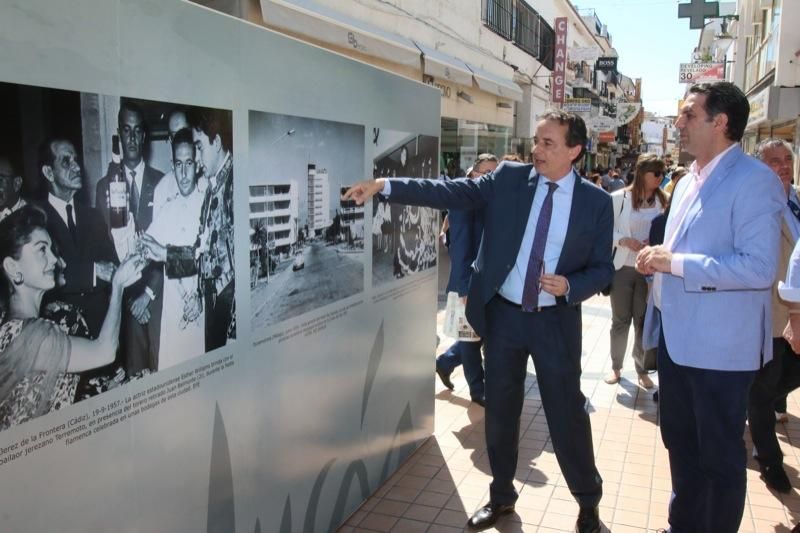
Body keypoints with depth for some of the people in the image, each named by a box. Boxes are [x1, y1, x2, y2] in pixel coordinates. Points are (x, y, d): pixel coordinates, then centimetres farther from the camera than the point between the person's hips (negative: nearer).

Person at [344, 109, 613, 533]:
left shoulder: (595, 201, -4)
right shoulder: (508, 179, -2)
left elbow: (603, 268, 0)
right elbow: (449, 192, -11)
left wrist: (570, 286, -20)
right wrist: (384, 185, -22)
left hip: (555, 321, -1)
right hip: (503, 314, 2)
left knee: (567, 413, 8)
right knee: (500, 410, 13)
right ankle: (501, 496, 35)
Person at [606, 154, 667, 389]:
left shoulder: (662, 200, 3)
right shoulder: (620, 198, -5)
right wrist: (623, 240, -18)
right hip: (622, 268, -1)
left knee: (644, 321, 6)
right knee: (620, 320, 9)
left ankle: (642, 369, 21)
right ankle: (616, 366, 24)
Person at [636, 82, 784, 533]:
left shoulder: (754, 180, -14)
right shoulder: (688, 182, 14)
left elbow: (759, 267, -23)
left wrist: (677, 263, -22)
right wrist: (659, 259, 0)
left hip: (719, 344, -9)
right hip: (676, 336, 9)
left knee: (720, 454, 8)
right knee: (680, 443, 22)